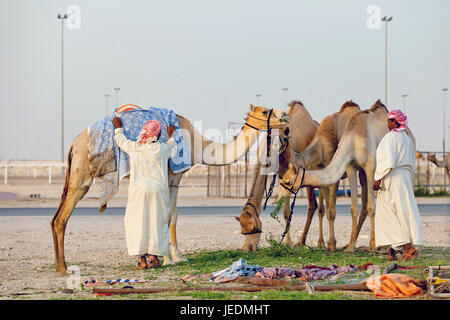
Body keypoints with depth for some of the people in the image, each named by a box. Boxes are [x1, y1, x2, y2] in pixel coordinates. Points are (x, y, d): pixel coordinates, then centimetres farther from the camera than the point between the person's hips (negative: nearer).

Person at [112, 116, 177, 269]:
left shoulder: (134, 147, 1)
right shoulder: (163, 148, 1)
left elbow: (121, 140, 21)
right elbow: (173, 151, 24)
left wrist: (118, 127, 38)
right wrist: (170, 136, 38)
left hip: (138, 189, 0)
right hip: (158, 189, 0)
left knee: (138, 222, 4)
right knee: (157, 222, 7)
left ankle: (142, 258, 0)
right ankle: (153, 256, 5)